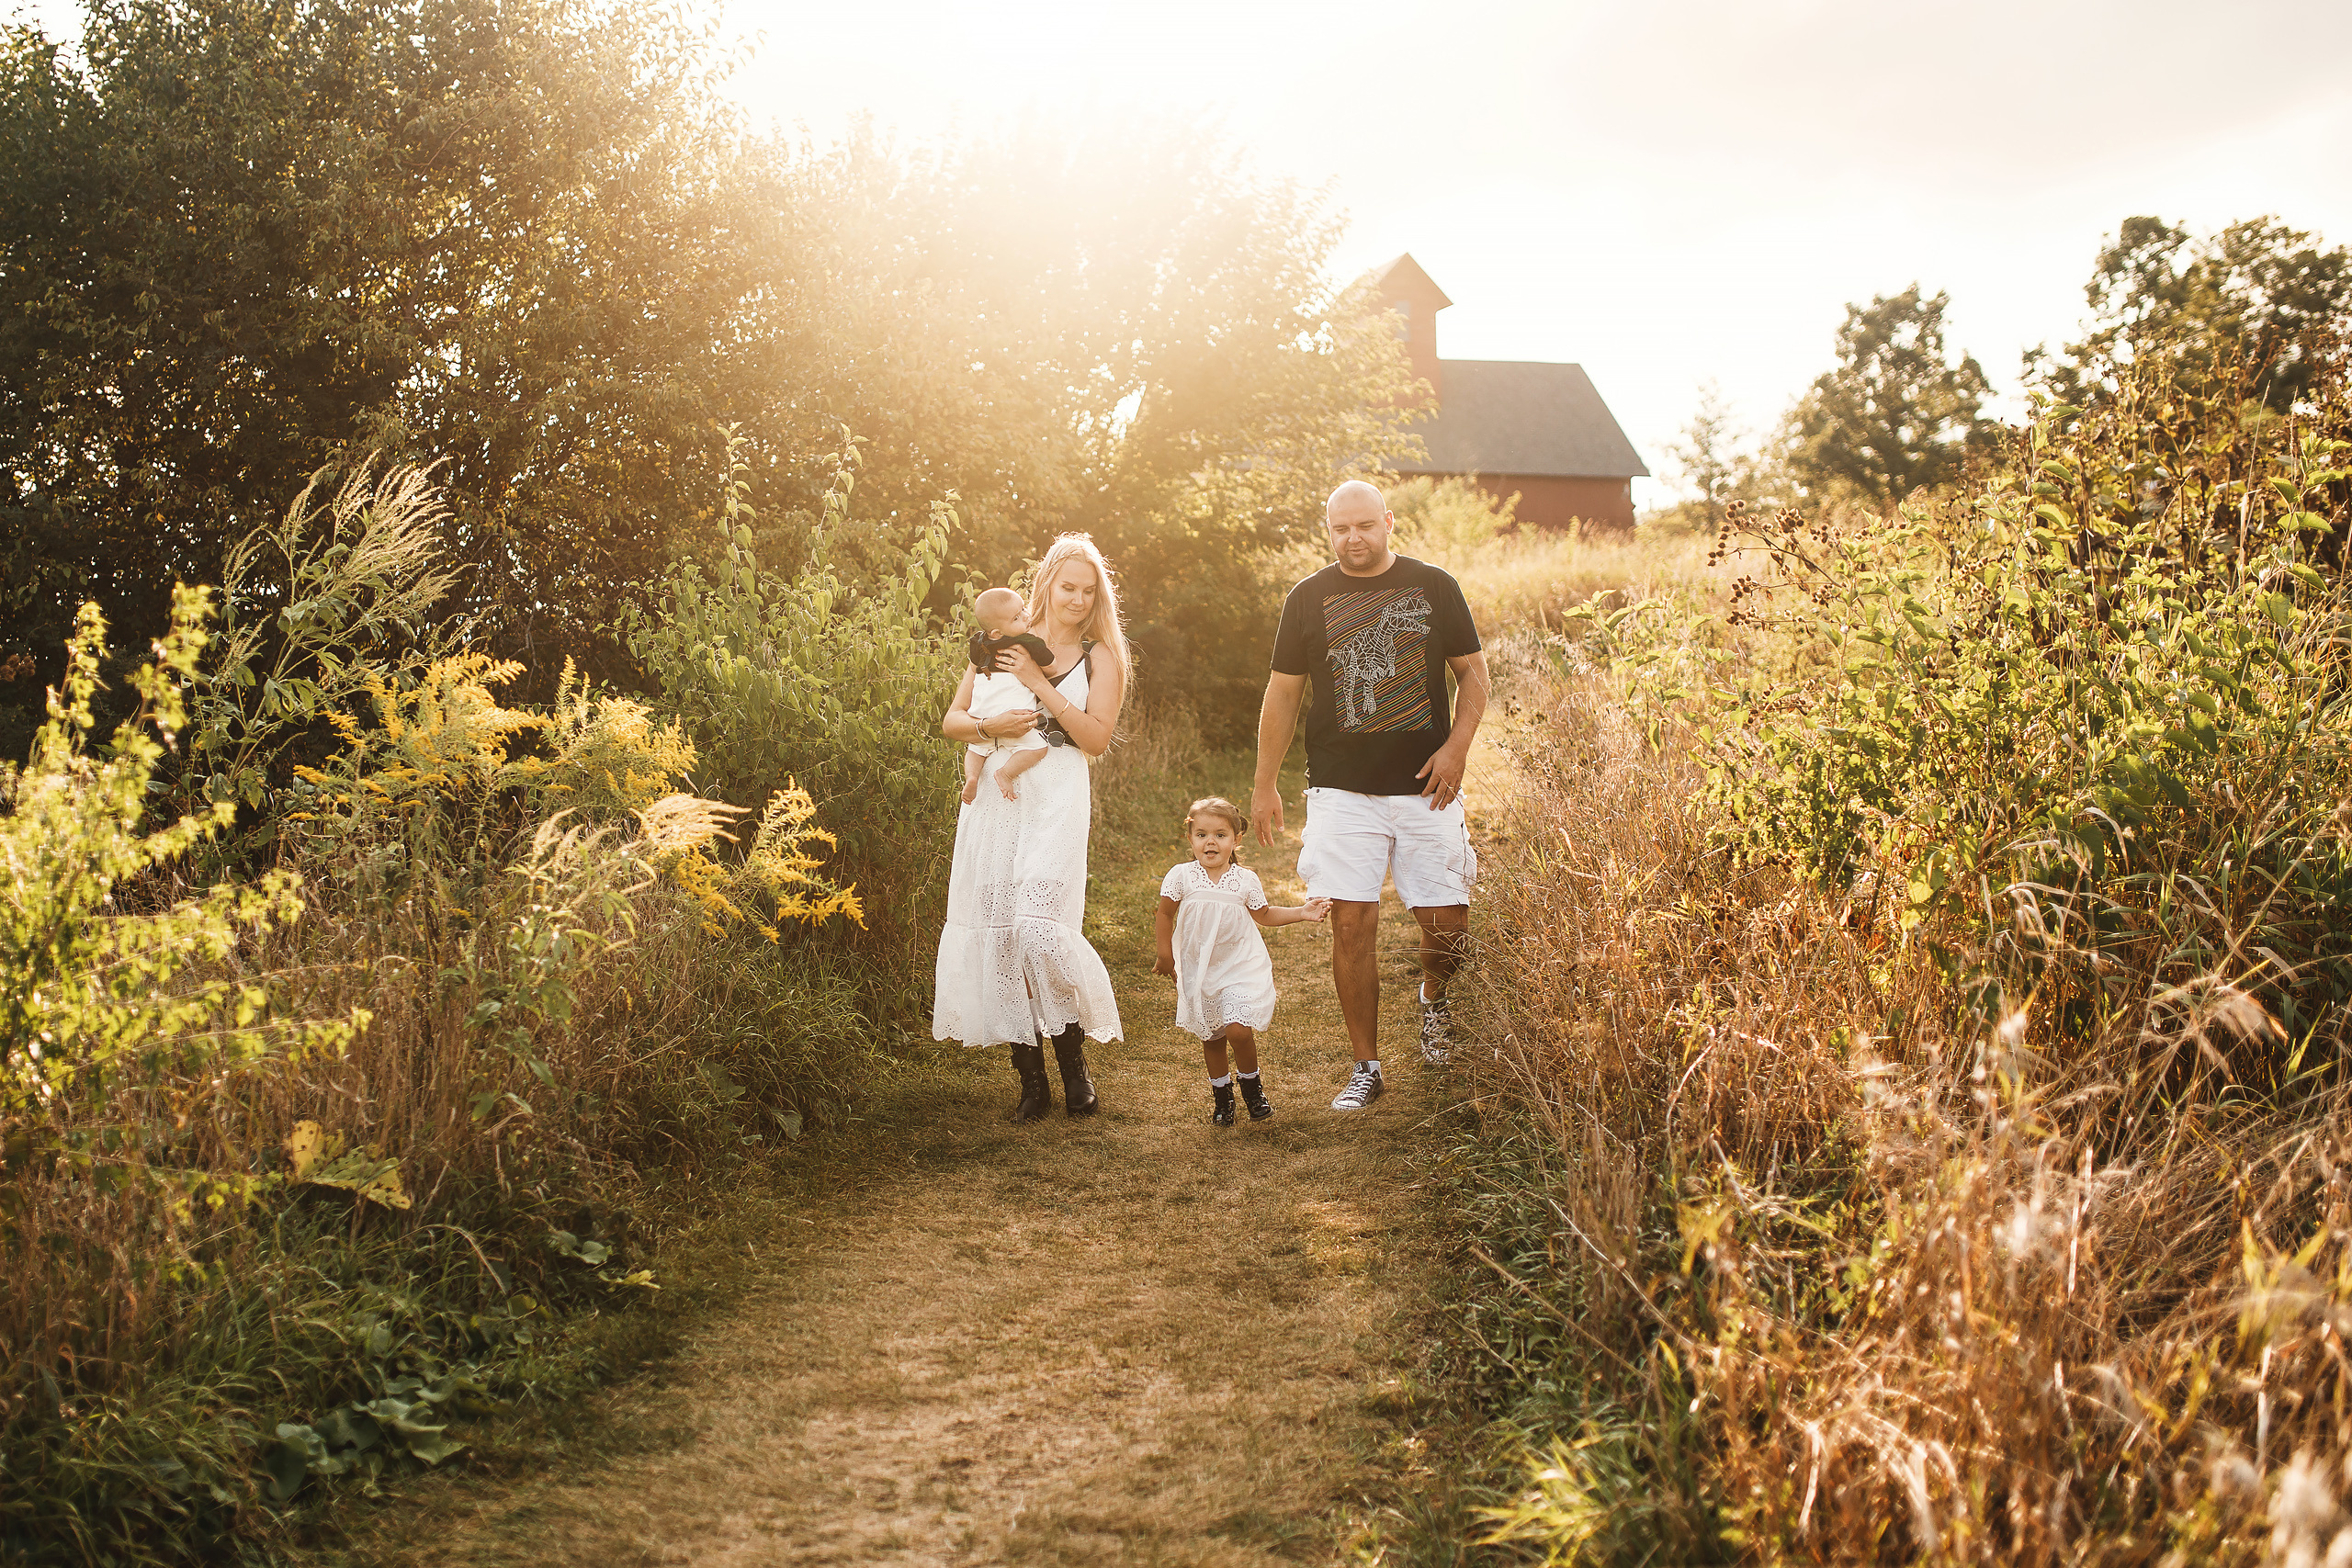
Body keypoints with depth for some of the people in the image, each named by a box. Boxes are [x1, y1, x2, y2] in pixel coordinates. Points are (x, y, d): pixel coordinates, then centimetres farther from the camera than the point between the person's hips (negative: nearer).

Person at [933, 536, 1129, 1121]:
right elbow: (951, 720, 13)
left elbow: (1096, 737, -3)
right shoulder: (1003, 644, 15)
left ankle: (1073, 1063, 0)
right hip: (995, 801, 3)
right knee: (995, 932, -2)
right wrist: (991, 726, -8)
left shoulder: (1099, 656, 9)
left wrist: (1039, 684, -8)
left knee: (1038, 924, -19)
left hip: (1058, 800, -3)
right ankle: (1031, 1080, 6)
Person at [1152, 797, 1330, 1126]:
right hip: (1199, 970, 1)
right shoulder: (1181, 876, -8)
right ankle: (1220, 1093, 30)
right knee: (1211, 1036, 9)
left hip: (1240, 966, -1)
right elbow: (1165, 917, 4)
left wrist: (1302, 912, 2)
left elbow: (1264, 914, 11)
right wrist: (1166, 956, 2)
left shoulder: (1246, 880, -5)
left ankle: (1250, 1083, 13)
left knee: (1239, 1030, -15)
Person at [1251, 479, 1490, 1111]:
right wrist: (1265, 784, 8)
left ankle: (1433, 998, 34)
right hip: (1343, 791, 0)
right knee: (1352, 926, -5)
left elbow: (1473, 673, 9)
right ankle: (1366, 1067, 7)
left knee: (1447, 925, -1)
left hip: (1425, 787, 0)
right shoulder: (1309, 598, 5)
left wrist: (1456, 746, -6)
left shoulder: (1433, 587, 4)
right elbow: (1283, 693, 10)